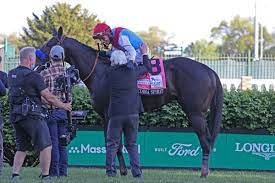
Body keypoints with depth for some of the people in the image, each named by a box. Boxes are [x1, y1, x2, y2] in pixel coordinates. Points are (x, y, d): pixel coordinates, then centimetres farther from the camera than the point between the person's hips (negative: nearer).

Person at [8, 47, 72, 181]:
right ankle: (45, 176, -4)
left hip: (15, 116, 7)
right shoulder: (33, 76, -12)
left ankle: (15, 175, 7)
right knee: (46, 147, -1)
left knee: (22, 148, 17)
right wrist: (64, 106, 5)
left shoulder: (11, 75, 8)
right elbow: (49, 98, -9)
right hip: (32, 115, -7)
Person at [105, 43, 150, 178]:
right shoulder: (133, 72, 1)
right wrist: (144, 54, 32)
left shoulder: (112, 73, -2)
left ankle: (110, 170, -1)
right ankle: (136, 171, 2)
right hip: (132, 113, 2)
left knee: (112, 143, 7)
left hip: (116, 114, -2)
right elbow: (147, 68, 18)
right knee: (132, 144, 10)